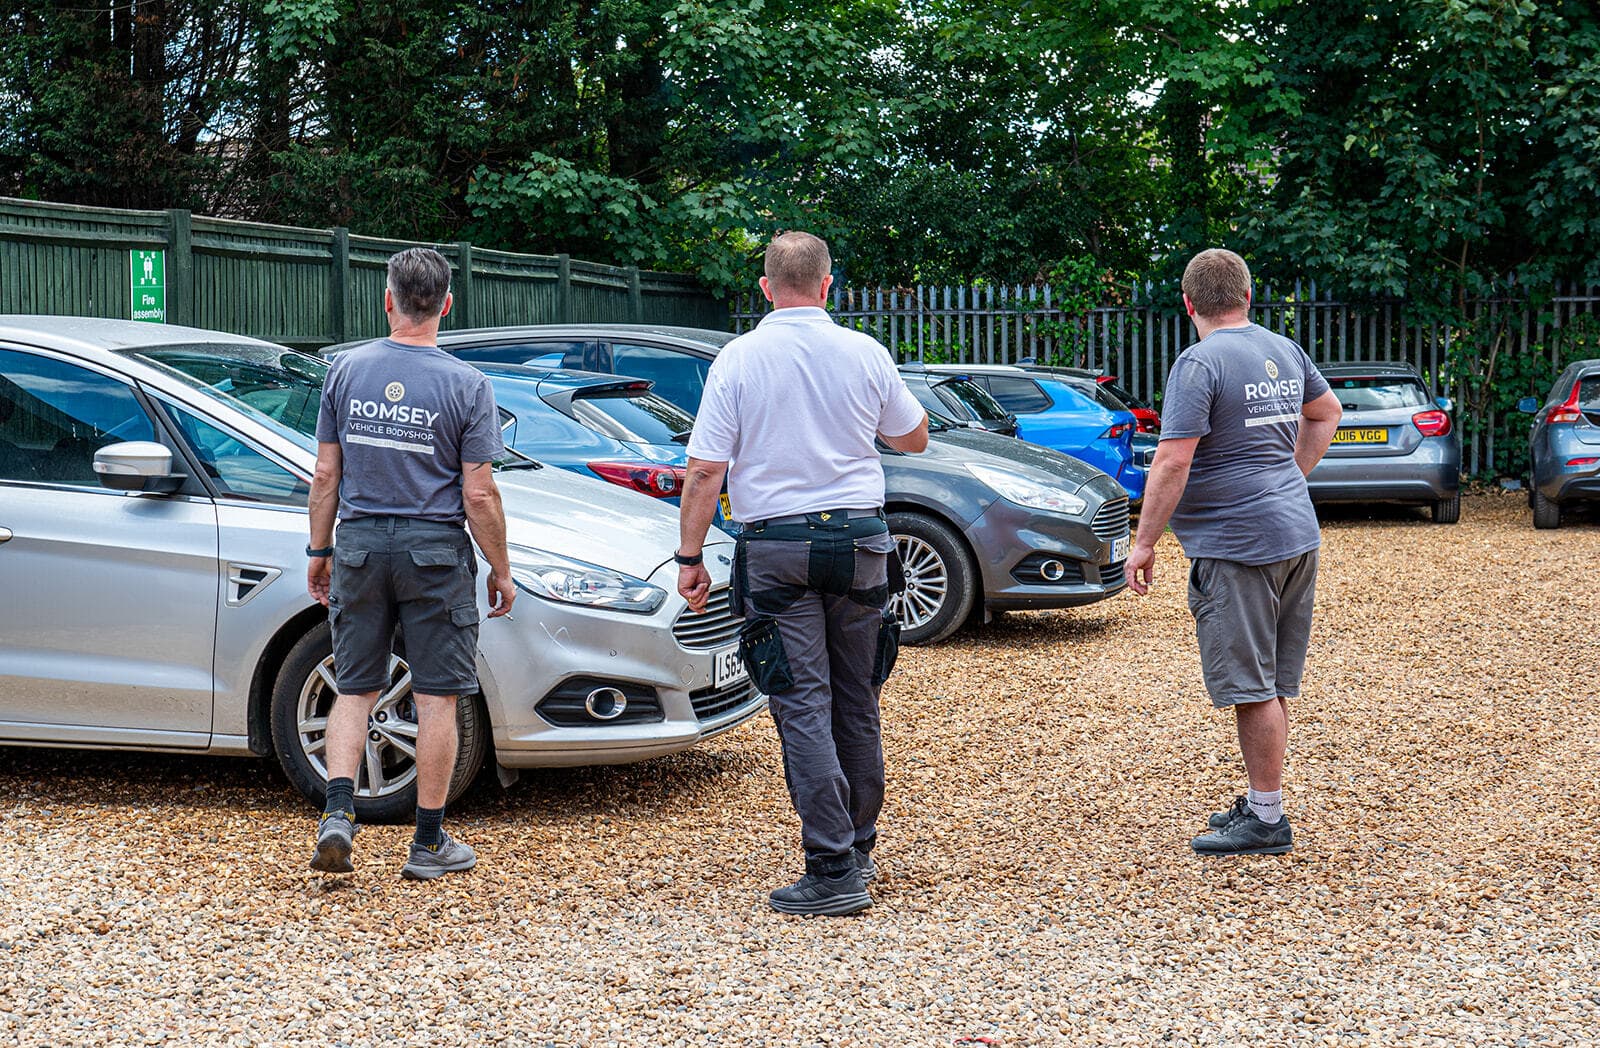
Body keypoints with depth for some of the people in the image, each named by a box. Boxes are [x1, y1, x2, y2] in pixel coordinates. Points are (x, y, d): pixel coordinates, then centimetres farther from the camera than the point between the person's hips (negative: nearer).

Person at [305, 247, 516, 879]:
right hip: (435, 552, -3)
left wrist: (320, 551, 14)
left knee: (354, 690, 12)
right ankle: (429, 844, 10)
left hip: (360, 546, 3)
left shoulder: (347, 371, 1)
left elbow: (326, 476, 3)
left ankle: (338, 815, -3)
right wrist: (501, 570, 2)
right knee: (436, 698, 4)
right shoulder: (466, 386, -8)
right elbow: (479, 495, -8)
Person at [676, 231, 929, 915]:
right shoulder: (865, 354, 2)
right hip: (858, 537, 3)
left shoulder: (740, 359, -5)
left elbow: (705, 470, -8)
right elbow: (914, 438, 17)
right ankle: (859, 848, 24)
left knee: (803, 708, -4)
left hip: (775, 545, -3)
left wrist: (690, 556, -1)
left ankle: (833, 872, -8)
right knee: (856, 703, 14)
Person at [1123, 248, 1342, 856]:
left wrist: (1144, 543, -13)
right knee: (1273, 685, 15)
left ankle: (1267, 822, 2)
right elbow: (1326, 412, 29)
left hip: (1237, 544, -8)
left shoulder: (1200, 364, -14)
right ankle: (1262, 803, 23)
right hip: (1297, 535, 8)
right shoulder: (1285, 352, 11)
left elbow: (1173, 462, -19)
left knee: (1252, 687, -3)